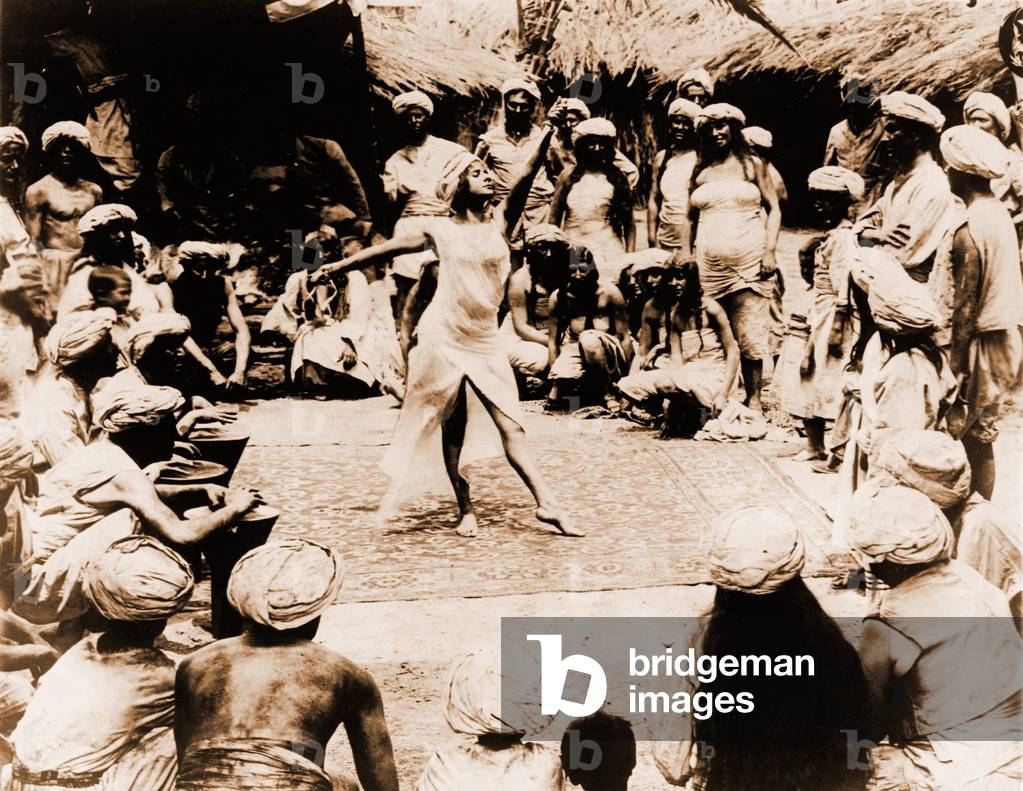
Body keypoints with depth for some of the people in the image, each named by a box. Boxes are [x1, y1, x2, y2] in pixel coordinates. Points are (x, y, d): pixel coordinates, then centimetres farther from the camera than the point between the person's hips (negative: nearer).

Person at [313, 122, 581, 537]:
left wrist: (547, 132, -21)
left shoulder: (501, 222, 5)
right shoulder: (444, 233, 3)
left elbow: (527, 175, -9)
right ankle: (465, 510, 12)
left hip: (486, 342, 1)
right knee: (452, 429, 4)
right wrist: (341, 265, 20)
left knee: (511, 425, -5)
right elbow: (389, 247, 15)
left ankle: (546, 503, -9)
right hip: (444, 339, -1)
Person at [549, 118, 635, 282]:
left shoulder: (616, 179, 6)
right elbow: (553, 220, 10)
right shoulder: (569, 176, 7)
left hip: (607, 254, -1)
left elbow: (629, 223, 8)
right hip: (572, 252, 1)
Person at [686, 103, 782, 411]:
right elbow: (691, 218, 17)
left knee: (750, 333, -5)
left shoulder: (752, 165, 8)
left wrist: (769, 250, -5)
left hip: (750, 259, -2)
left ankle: (754, 398, 0)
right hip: (710, 263, 2)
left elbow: (774, 209, 7)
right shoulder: (699, 172, 13)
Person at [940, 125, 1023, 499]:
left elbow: (965, 304, -20)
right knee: (979, 436, 17)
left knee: (975, 438, 3)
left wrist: (955, 363, -14)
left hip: (985, 339, -9)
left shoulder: (969, 230, -21)